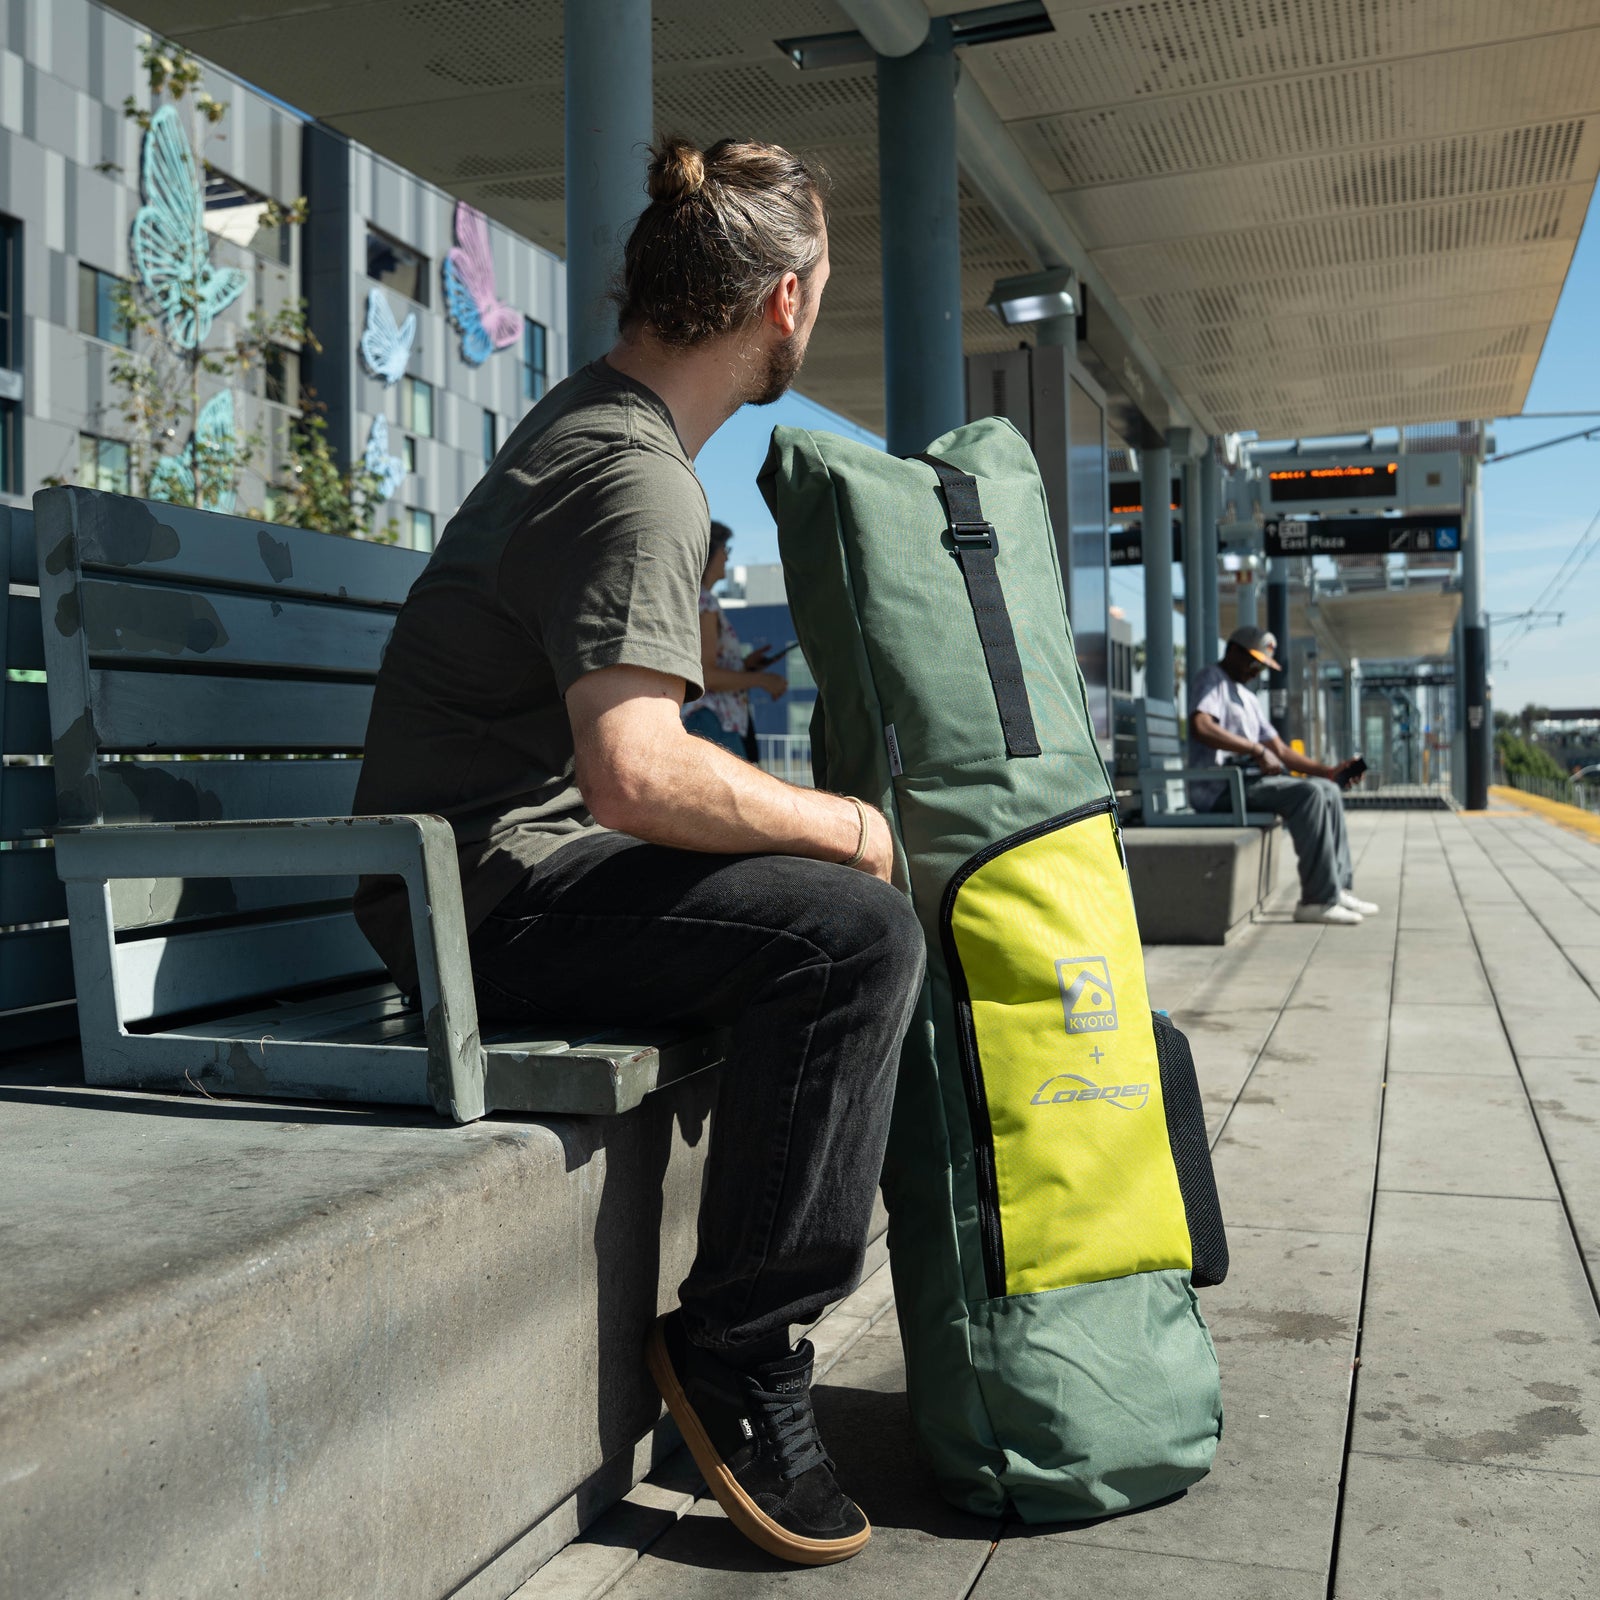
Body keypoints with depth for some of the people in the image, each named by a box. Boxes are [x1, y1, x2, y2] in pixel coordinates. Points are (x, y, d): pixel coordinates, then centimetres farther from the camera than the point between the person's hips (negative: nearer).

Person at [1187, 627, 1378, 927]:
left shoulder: (1247, 698, 27)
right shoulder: (1212, 680, -3)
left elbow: (1279, 749, 23)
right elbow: (1200, 727, -24)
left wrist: (1327, 771, 10)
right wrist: (1257, 749, -24)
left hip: (1247, 780, 10)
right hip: (1219, 788, -10)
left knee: (1328, 789, 5)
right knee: (1309, 793, -24)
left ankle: (1337, 889, 1)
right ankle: (1318, 900, -25)